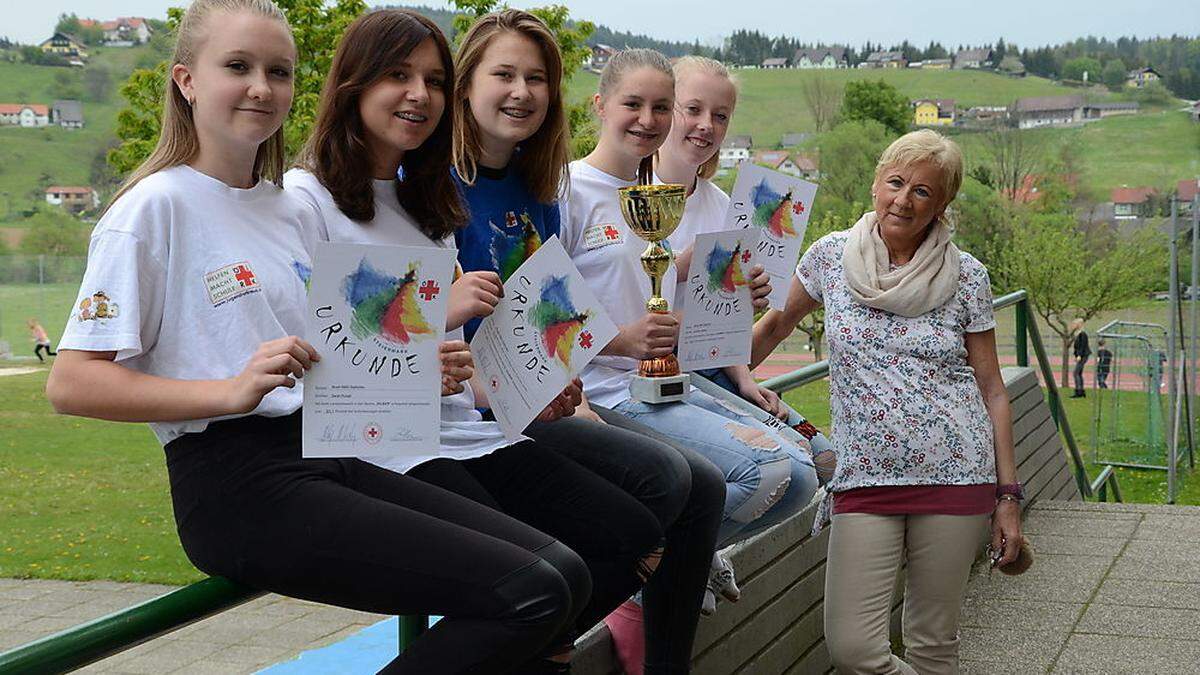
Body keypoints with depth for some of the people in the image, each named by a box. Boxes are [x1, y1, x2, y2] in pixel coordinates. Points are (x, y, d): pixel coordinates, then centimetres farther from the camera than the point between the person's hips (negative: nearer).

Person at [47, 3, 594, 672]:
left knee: (565, 571, -9)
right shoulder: (154, 207, -5)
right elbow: (70, 382, -11)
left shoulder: (295, 212, 17)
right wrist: (231, 391, -25)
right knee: (530, 593, -19)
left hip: (331, 454, 8)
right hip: (236, 482, -8)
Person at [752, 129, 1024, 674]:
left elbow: (992, 390, 6)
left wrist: (1008, 495, 3)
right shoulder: (830, 256, 4)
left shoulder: (966, 276, 3)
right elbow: (777, 325, 19)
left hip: (956, 476, 0)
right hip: (864, 480, 0)